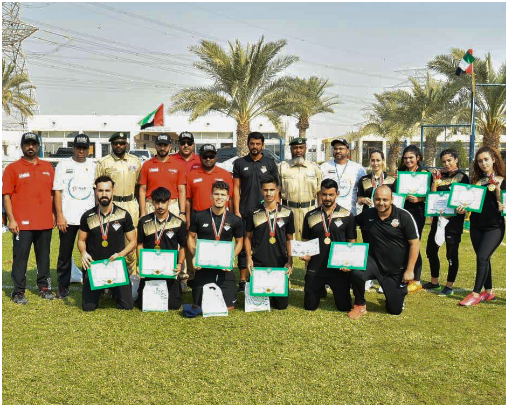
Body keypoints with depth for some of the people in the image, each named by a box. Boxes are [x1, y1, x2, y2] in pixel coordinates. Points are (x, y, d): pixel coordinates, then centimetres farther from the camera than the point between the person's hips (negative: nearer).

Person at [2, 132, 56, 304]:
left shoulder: (47, 167, 11)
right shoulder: (12, 168, 0)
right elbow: (6, 195, -3)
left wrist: (53, 214, 9)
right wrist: (11, 219, -10)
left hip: (45, 222, 4)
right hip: (22, 223, -3)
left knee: (44, 256, 11)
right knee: (20, 257, 1)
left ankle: (44, 287, 23)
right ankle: (19, 291, 9)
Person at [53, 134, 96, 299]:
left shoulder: (93, 166, 9)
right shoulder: (63, 165, 4)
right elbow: (57, 192, 1)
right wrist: (60, 216, -7)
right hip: (68, 218, -1)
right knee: (65, 254, 5)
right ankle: (63, 287, 16)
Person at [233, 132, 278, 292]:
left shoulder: (270, 163, 7)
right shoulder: (240, 163, 8)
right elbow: (236, 188, 5)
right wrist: (236, 211, -2)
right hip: (244, 213, 0)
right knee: (244, 246, 2)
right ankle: (243, 280, 9)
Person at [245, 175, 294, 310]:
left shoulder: (287, 213, 3)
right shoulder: (254, 213, 1)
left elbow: (289, 239, 9)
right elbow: (248, 237, 8)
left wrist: (290, 261, 0)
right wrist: (249, 257, -5)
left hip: (280, 264, 1)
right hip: (258, 264, 0)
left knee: (282, 304, 0)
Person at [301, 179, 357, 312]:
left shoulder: (347, 216, -1)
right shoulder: (310, 216, 5)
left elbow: (352, 241, 2)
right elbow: (305, 241, 11)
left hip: (339, 269, -1)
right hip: (315, 268, 2)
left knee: (344, 306, 4)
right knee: (309, 306, 7)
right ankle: (321, 289, 40)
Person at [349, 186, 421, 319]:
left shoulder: (404, 216, -14)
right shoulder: (368, 214, -4)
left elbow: (415, 243, -11)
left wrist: (410, 270, -14)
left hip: (398, 270, -1)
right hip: (375, 262, 2)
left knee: (395, 310, 6)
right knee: (356, 273, -32)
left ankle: (398, 292, 43)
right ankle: (360, 306, -4)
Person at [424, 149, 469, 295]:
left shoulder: (462, 177, -2)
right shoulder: (441, 176, 12)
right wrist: (435, 180, -3)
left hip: (454, 219, -6)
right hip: (438, 217, 6)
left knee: (452, 253, -1)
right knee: (431, 250, 10)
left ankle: (449, 286, 10)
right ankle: (434, 282, 25)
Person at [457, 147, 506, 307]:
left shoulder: (502, 180, -3)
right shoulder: (476, 180, 10)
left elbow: (502, 205, -7)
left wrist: (497, 189, -20)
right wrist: (463, 208, -5)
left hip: (494, 226, -5)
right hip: (476, 226, 5)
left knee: (482, 258, -13)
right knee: (483, 259, 10)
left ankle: (476, 293, -5)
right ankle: (489, 291, 22)